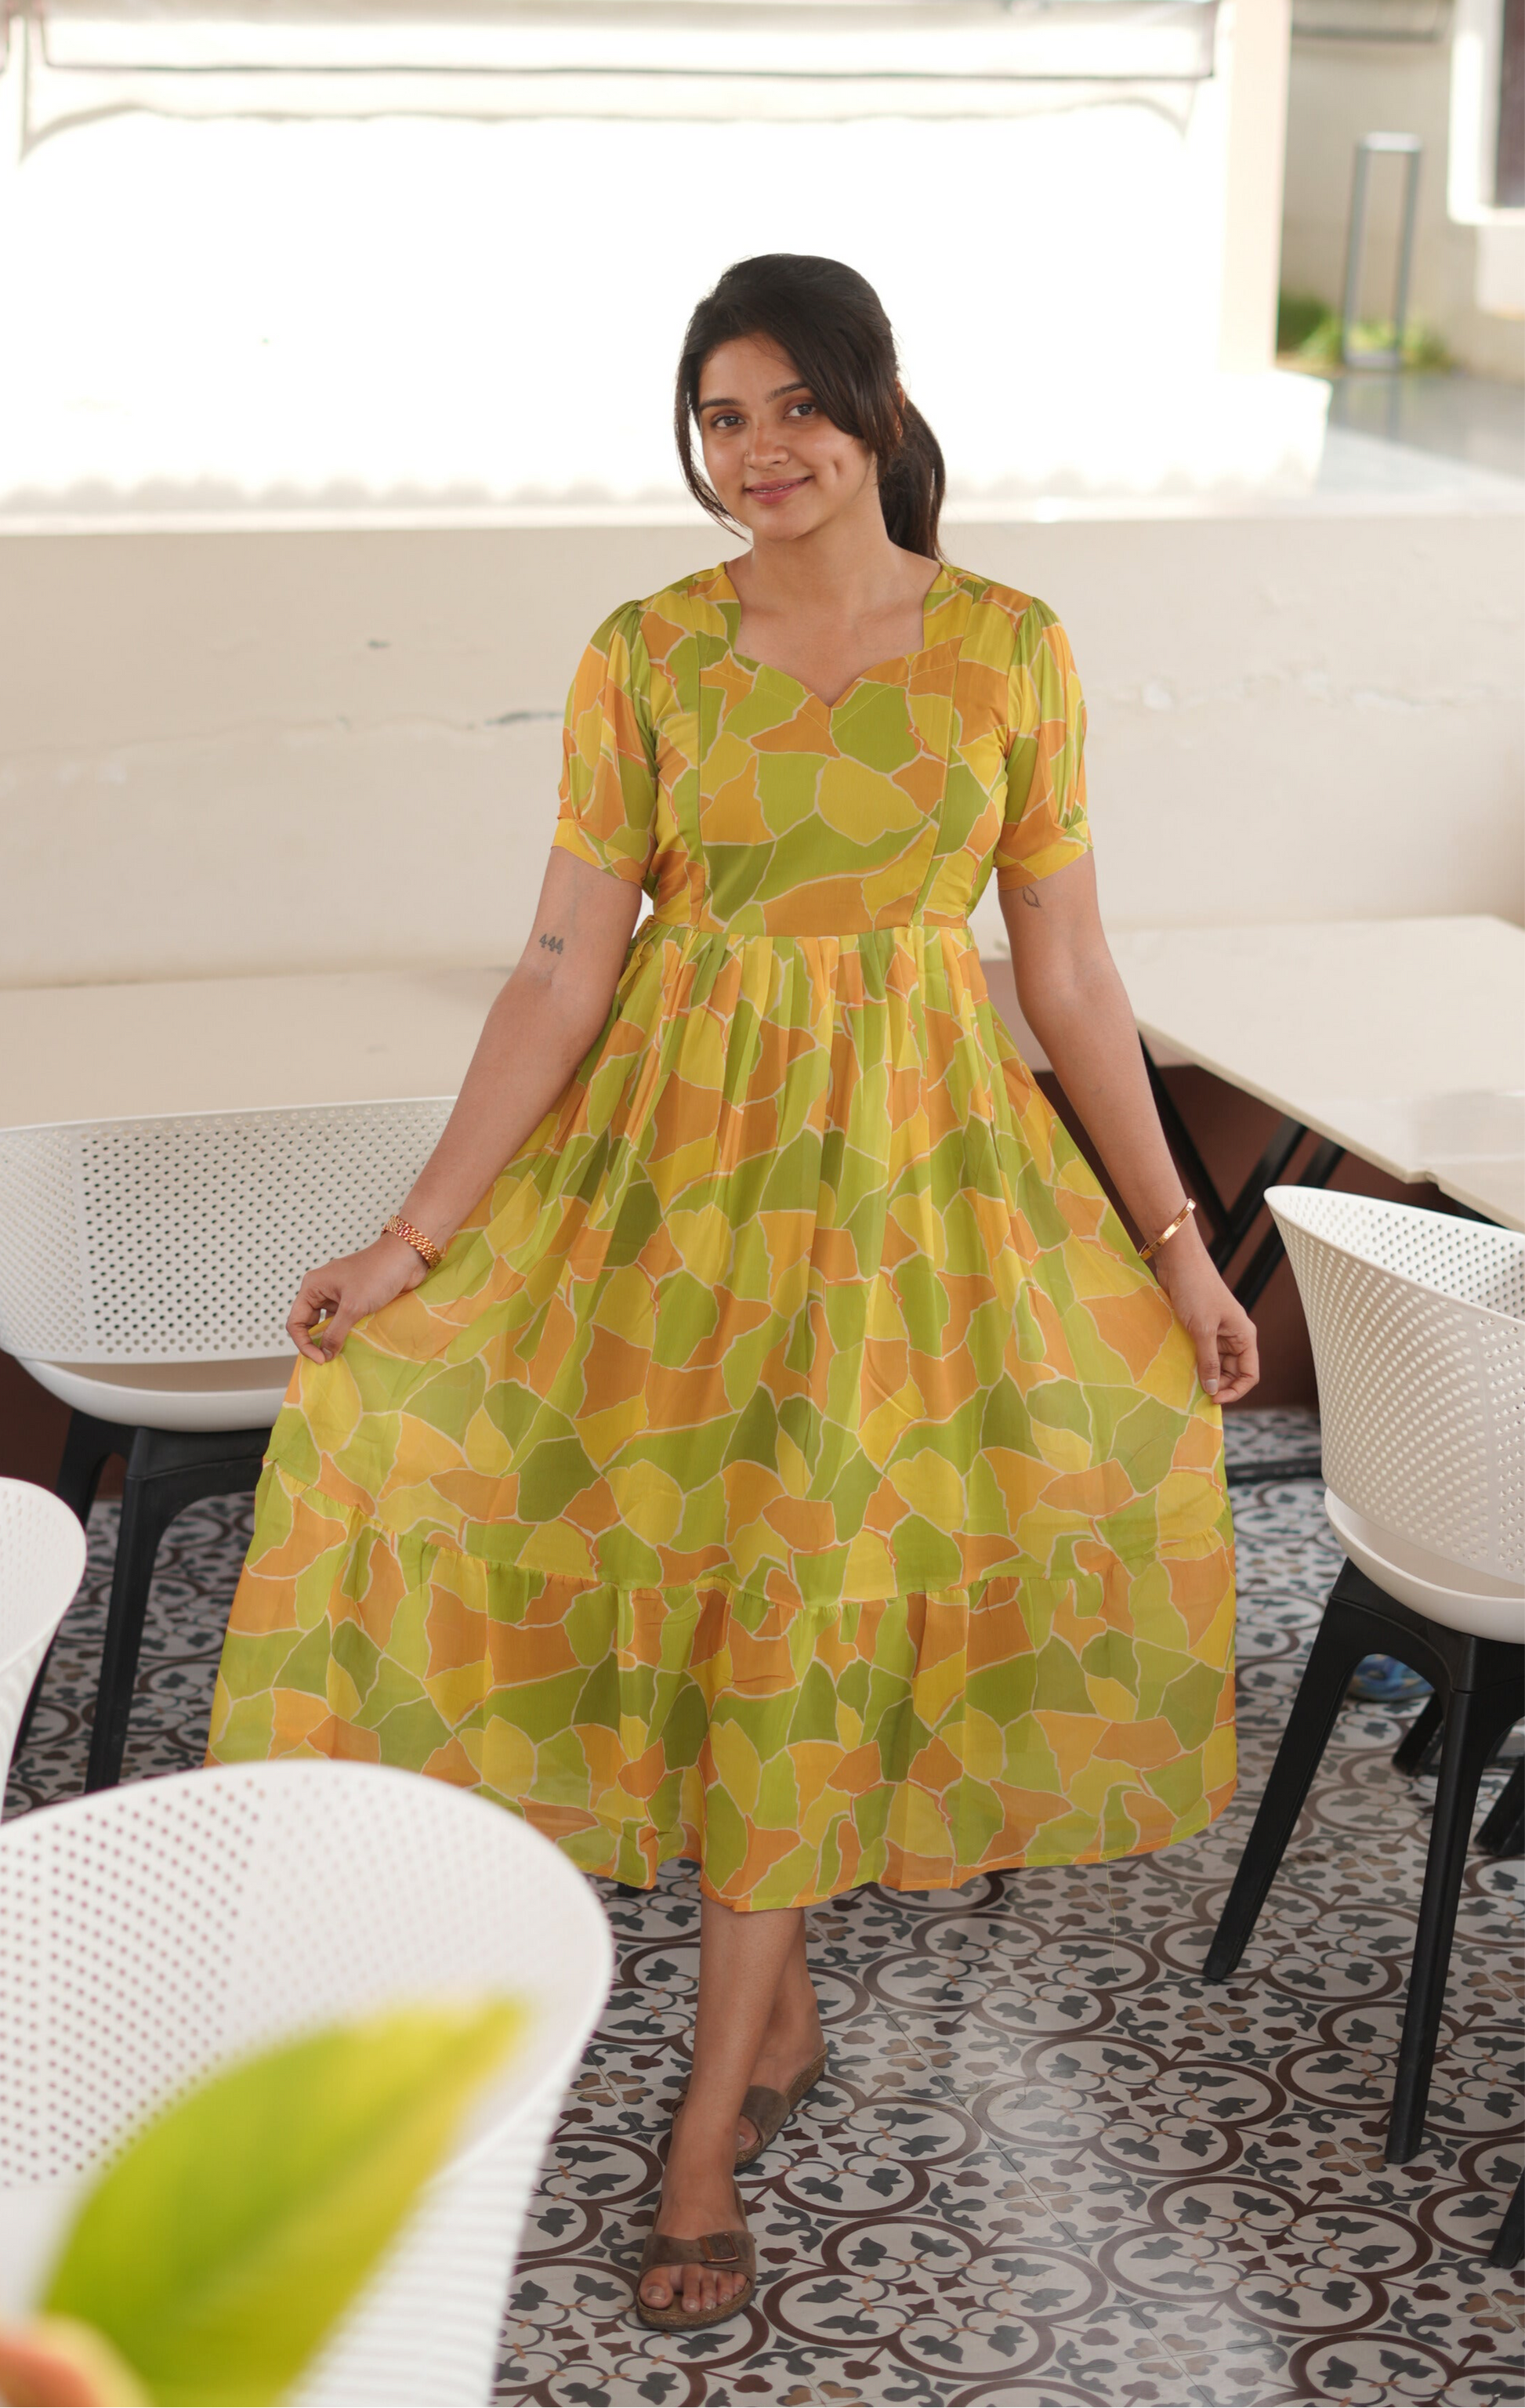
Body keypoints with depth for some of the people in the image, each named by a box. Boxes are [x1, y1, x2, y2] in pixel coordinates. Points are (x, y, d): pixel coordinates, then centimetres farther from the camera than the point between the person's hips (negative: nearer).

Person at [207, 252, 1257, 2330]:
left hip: (922, 1157, -1)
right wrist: (416, 1238, -9)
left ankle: (710, 2129, 9)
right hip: (681, 1148, 1)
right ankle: (783, 2007, 29)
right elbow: (567, 965, -4)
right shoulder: (645, 659, -2)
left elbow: (1069, 970, 2)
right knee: (707, 1558, 3)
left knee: (814, 1600, -1)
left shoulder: (1010, 648, -2)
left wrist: (1178, 1243, 2)